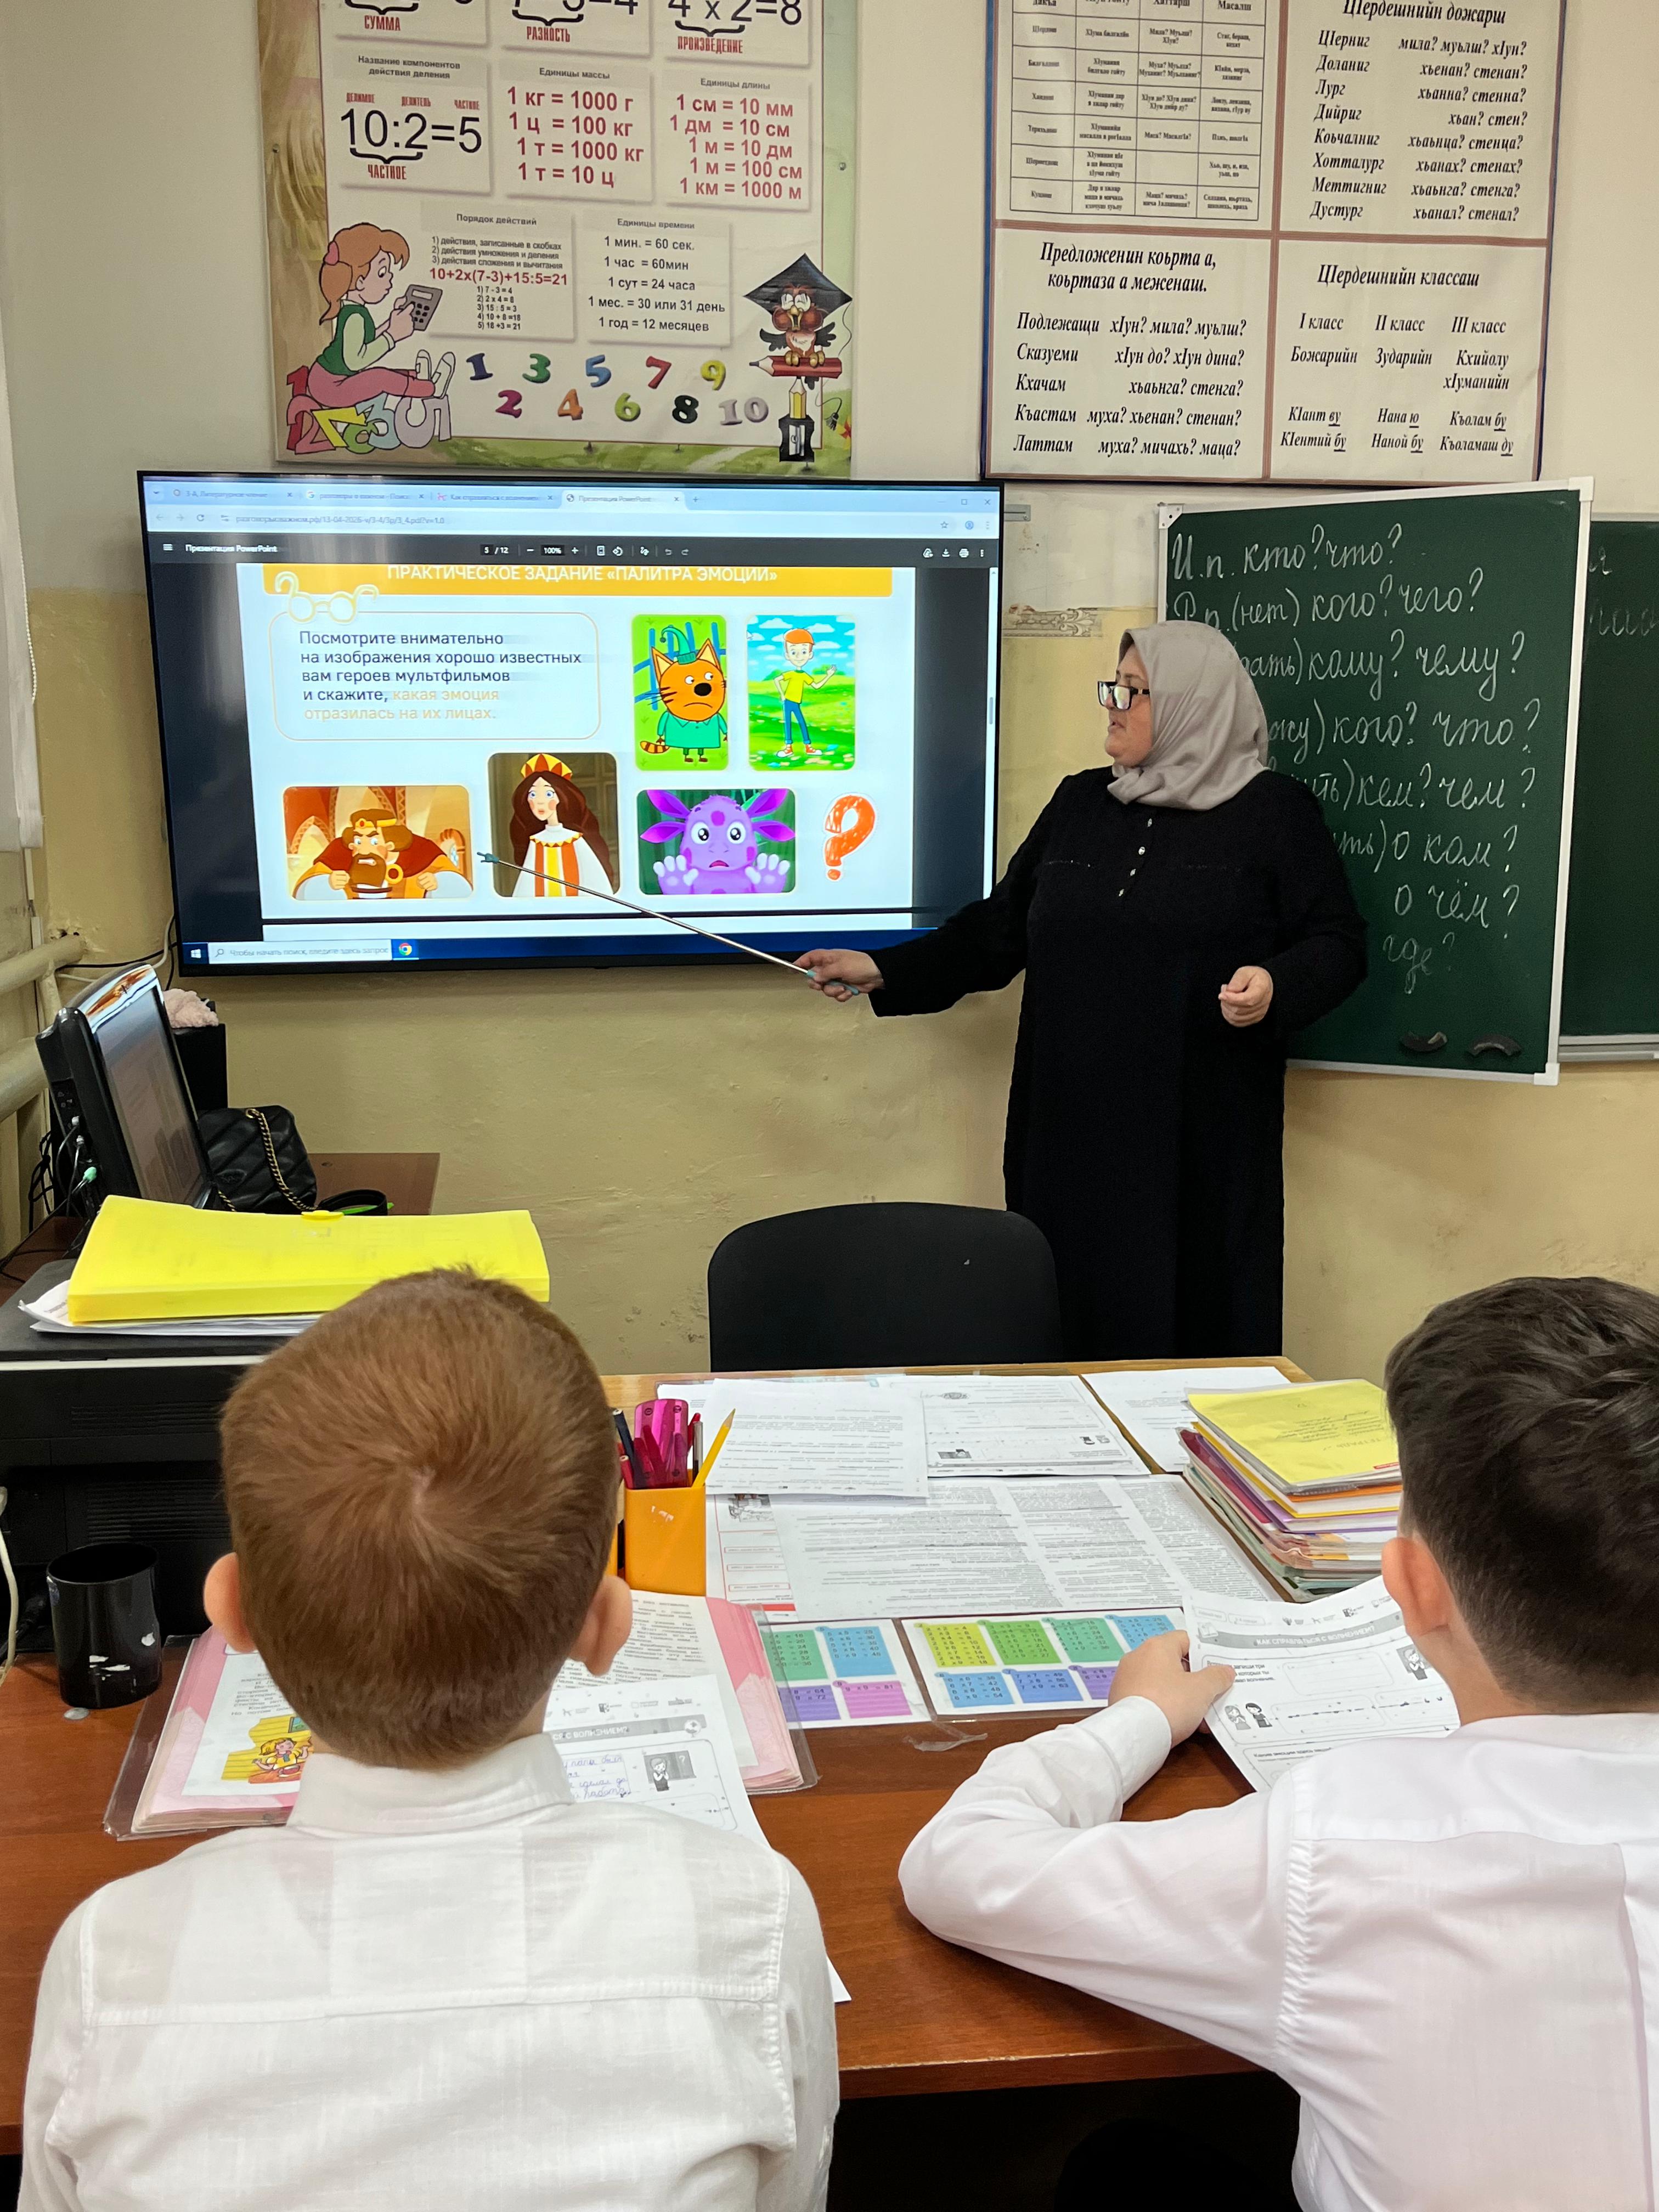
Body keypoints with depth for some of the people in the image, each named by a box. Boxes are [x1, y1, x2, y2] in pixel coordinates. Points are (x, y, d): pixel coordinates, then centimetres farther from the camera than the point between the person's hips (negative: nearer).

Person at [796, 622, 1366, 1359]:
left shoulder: (1274, 812, 1)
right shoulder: (1080, 804, 14)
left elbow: (1337, 944, 0)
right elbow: (1004, 926, 17)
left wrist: (1275, 987, -20)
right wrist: (884, 971, 10)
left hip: (1200, 1145, -4)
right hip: (1073, 1132, 4)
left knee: (1190, 1322, -3)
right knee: (1078, 1315, 3)